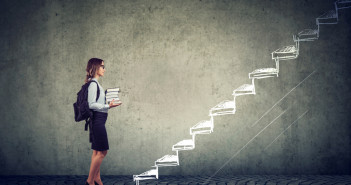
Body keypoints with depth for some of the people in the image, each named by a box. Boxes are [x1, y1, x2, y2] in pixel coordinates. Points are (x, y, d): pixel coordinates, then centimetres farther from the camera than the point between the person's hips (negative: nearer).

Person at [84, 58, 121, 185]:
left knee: (97, 151, 13)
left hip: (98, 121, 10)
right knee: (102, 152, -6)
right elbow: (91, 104, -20)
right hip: (97, 120, -10)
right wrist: (108, 106, -22)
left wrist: (107, 104, 18)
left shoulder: (95, 83, 15)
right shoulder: (93, 84, -14)